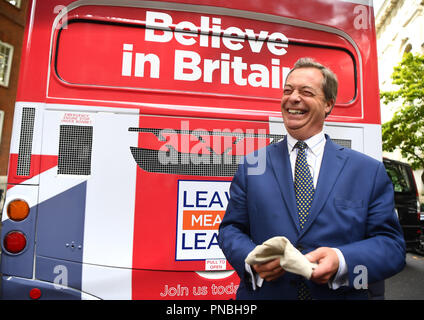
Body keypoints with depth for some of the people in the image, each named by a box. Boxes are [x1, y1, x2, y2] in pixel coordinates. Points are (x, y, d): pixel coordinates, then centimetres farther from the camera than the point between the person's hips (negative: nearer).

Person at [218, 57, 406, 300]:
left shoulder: (370, 171, -3)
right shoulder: (251, 166, -3)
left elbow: (392, 243, -4)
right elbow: (230, 228, -1)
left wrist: (342, 261, -22)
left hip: (340, 294, 0)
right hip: (264, 293, 1)